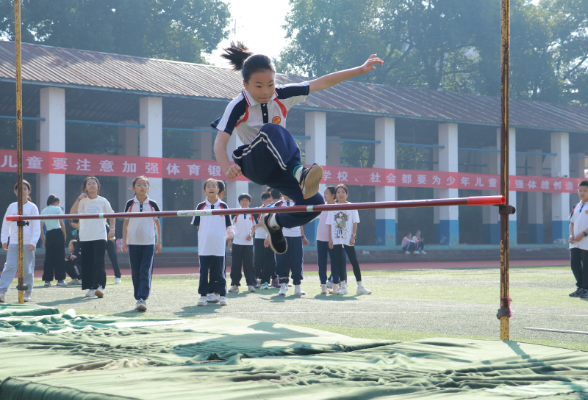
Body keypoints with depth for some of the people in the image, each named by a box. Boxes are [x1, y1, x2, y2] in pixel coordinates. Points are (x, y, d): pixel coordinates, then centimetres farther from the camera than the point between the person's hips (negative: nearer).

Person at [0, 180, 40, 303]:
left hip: (28, 243, -2)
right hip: (13, 242, 2)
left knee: (27, 269, 3)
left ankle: (28, 292, 12)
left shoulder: (32, 207, 1)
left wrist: (33, 242, -10)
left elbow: (36, 227, -1)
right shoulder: (12, 207, 8)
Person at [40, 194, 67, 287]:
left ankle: (47, 280, 5)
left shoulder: (43, 211, 14)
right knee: (60, 257, -1)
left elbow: (40, 227, 12)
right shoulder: (57, 209, 1)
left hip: (49, 235, 4)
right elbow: (62, 224, -6)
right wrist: (64, 236, 1)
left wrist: (43, 240, 16)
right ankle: (60, 280, -4)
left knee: (48, 258, 7)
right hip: (58, 233, -4)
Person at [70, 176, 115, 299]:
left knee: (99, 262, -14)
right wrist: (79, 198, -12)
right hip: (85, 237, 2)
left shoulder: (103, 201, 5)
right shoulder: (83, 201, 5)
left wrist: (112, 229, 7)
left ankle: (99, 286, -23)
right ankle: (90, 288, 12)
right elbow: (72, 213, -8)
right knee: (87, 264, 3)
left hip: (100, 237, -2)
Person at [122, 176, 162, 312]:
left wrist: (159, 242, 8)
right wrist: (124, 241, 4)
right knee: (135, 272, 4)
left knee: (146, 272, -10)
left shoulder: (153, 204, 3)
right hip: (133, 243, 1)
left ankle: (143, 298, -14)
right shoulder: (130, 204, 4)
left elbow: (157, 223, 10)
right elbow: (125, 223, 9)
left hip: (149, 243, -1)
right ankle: (138, 299, 13)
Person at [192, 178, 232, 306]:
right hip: (204, 246, 1)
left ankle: (222, 295, 10)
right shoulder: (201, 206, 4)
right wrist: (206, 235, 3)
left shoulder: (223, 206, 4)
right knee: (203, 271, 3)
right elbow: (197, 225, 9)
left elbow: (227, 226, 8)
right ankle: (203, 295, 9)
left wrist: (226, 236, -2)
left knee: (219, 271, 3)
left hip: (219, 246, 0)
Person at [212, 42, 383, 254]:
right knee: (272, 130, -35)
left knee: (315, 203, -13)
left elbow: (321, 83, -5)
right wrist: (226, 167, -47)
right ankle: (300, 173, -53)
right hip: (253, 164, -5)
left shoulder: (282, 95, -7)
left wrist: (360, 70, -7)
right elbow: (220, 142, -27)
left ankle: (274, 222, 16)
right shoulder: (238, 107, -17)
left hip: (278, 167, 5)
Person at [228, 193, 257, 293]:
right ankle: (235, 284, 7)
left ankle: (251, 284, 7)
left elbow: (254, 226, 11)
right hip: (237, 242, 0)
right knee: (236, 264, 1)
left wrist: (251, 234, -5)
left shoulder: (253, 214, 5)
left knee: (249, 264, 1)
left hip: (248, 242, 0)